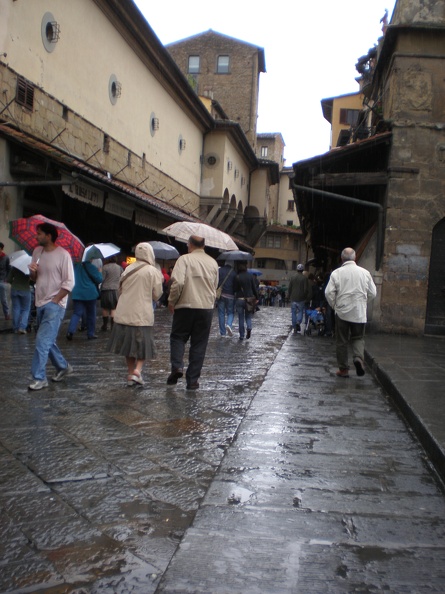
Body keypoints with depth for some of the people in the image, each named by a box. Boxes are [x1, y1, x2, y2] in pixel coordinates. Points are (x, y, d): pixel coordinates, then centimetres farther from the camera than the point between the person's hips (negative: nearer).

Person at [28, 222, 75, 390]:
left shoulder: (63, 255, -12)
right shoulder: (37, 252, 8)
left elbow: (69, 283, -12)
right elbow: (33, 278, 15)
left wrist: (55, 300, -15)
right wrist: (32, 272, -8)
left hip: (55, 304, -8)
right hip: (40, 303, 8)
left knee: (43, 340, -12)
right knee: (47, 340, 16)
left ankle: (39, 378, -6)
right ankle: (63, 367, 33)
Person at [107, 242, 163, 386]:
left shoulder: (128, 269, 5)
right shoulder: (152, 271, -7)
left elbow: (121, 289, 11)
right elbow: (157, 294, -3)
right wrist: (160, 280, 12)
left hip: (124, 313, 4)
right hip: (142, 314, -4)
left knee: (128, 344, 15)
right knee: (144, 345, 6)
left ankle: (130, 373, 17)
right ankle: (137, 370, -13)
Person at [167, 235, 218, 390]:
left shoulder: (185, 259, -5)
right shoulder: (213, 263, 10)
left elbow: (178, 282, -16)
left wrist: (172, 301, -4)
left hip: (186, 306, -3)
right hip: (207, 307, 3)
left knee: (178, 337, 13)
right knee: (199, 344, 8)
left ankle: (177, 366, -8)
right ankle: (192, 380, 9)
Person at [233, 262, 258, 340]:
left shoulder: (237, 277, -7)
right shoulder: (251, 276, -2)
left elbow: (235, 289, -4)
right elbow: (254, 288, 1)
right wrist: (256, 298, 9)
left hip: (239, 299, -1)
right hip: (250, 299, 1)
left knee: (241, 318, 7)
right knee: (248, 316, 15)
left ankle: (242, 335, 8)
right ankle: (249, 327, -13)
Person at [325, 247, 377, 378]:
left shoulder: (337, 273, -6)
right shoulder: (364, 273, 1)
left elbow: (329, 292, -9)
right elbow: (372, 293, 4)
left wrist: (334, 305, 7)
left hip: (342, 312, -1)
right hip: (359, 313, 1)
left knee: (341, 341, 7)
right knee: (358, 338, 15)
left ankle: (343, 369, 10)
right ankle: (358, 357, -11)